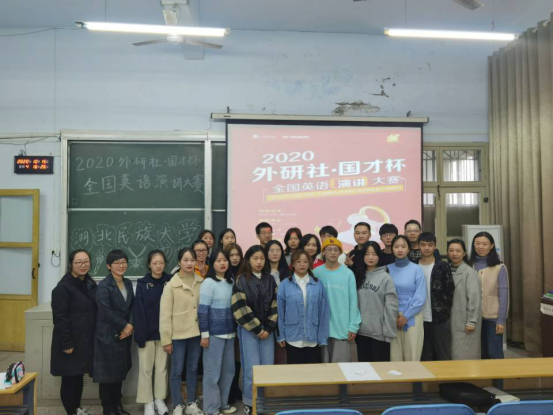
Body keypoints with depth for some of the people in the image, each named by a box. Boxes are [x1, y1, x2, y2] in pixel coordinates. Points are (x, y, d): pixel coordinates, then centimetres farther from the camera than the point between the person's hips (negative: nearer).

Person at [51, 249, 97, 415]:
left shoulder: (90, 284, 9)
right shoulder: (63, 287, -15)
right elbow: (59, 318, -18)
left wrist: (95, 337, 13)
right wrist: (66, 343, -20)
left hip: (86, 340, 7)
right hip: (70, 342, -7)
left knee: (79, 376, 17)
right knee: (69, 378, 2)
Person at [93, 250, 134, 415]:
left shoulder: (128, 283, 9)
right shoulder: (103, 286, -11)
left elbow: (132, 307, 9)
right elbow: (105, 312, -18)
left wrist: (130, 325, -7)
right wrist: (124, 325, -14)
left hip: (124, 334, 6)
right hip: (108, 335, -6)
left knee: (121, 370, 12)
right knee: (108, 371, 3)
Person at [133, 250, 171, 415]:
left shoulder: (170, 281, -1)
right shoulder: (142, 284, -6)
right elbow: (139, 311, -8)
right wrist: (140, 335, -13)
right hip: (147, 333, -2)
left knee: (162, 368, 12)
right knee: (145, 369, 7)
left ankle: (160, 399, 26)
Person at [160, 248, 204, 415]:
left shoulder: (201, 282, 0)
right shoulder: (171, 285, -9)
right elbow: (165, 314, -8)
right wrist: (166, 339, -9)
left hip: (196, 333, 3)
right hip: (178, 334, -3)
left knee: (193, 369, 15)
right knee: (177, 371, 7)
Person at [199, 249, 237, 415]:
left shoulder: (231, 282, 8)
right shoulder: (208, 283, -11)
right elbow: (202, 310, -12)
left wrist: (236, 328, 12)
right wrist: (204, 334, -13)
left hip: (229, 332, 6)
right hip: (214, 333, -6)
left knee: (228, 369, 13)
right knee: (213, 371, 3)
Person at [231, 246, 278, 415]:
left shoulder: (270, 280, 8)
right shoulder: (242, 280, -4)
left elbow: (275, 305, 6)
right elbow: (240, 308, -10)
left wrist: (268, 328, -5)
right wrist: (256, 328, -11)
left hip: (267, 329, 4)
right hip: (248, 330, -4)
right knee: (252, 368, -4)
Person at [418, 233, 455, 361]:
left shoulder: (443, 266, -1)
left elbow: (450, 290, -2)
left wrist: (445, 312, -4)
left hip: (441, 319, -2)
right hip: (420, 319, 2)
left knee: (443, 356, 6)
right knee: (425, 358, 12)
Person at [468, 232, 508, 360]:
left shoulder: (499, 268, -6)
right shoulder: (469, 266, 2)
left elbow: (503, 295, -5)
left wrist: (501, 320, -8)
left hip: (493, 317, -3)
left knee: (494, 353, 4)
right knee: (481, 353, 13)